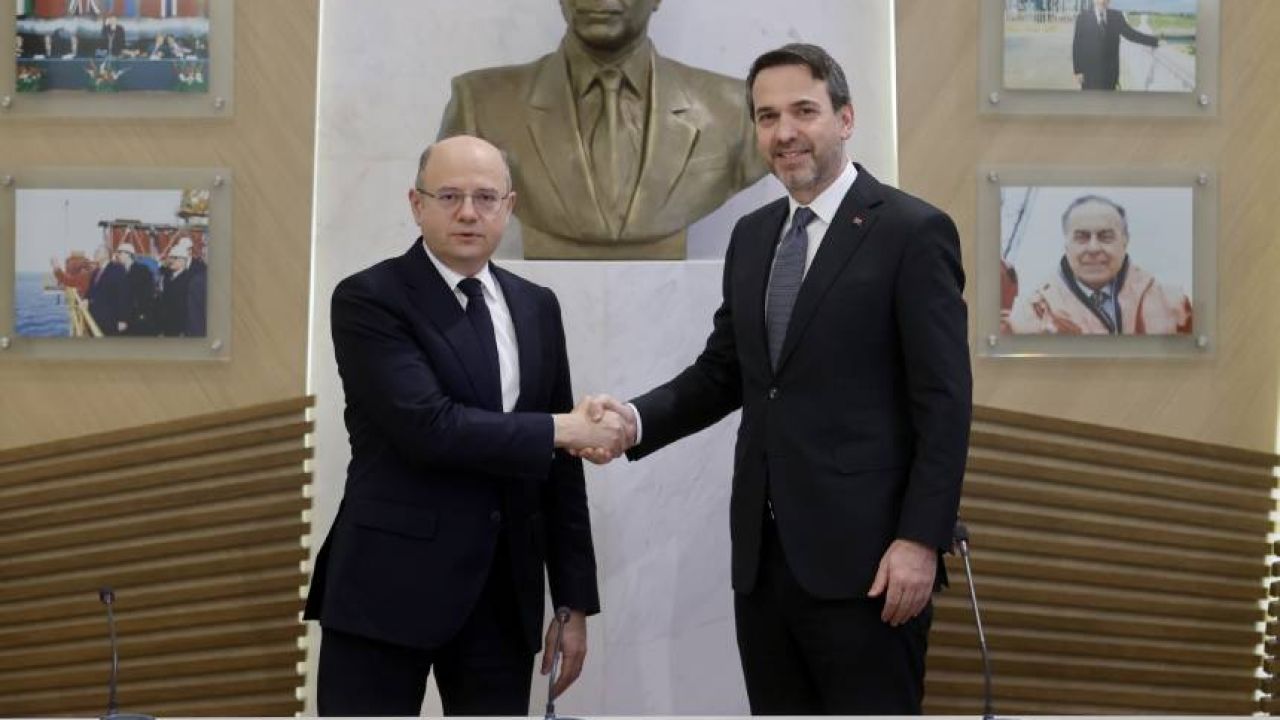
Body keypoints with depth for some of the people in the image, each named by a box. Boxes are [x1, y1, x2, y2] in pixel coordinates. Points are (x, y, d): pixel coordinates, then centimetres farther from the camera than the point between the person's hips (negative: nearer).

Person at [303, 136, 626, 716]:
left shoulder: (536, 308, 12)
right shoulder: (368, 299, -6)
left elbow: (559, 465, 13)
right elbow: (427, 427, -20)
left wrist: (575, 600, 10)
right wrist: (560, 430, -12)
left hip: (505, 595, 5)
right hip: (389, 585, -5)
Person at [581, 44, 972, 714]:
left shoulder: (912, 231, -6)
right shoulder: (751, 236, 15)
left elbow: (944, 403, -9)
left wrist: (920, 540, -16)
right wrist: (635, 418, -2)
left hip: (862, 557, -6)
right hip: (762, 554, 6)